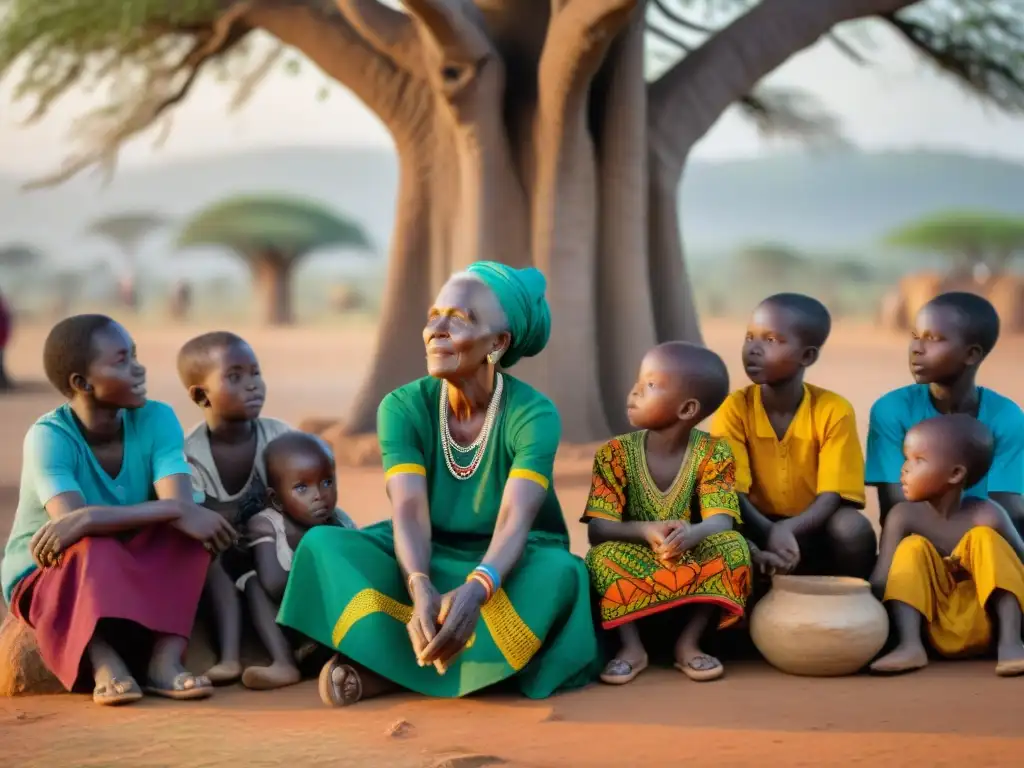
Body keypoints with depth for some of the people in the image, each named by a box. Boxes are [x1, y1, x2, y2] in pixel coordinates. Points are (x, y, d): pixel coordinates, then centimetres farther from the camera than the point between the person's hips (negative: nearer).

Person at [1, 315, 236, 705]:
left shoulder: (156, 419, -13)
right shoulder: (49, 435, -22)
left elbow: (181, 503, -28)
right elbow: (70, 518, -38)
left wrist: (86, 520, -40)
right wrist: (174, 511, -44)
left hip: (136, 575, 4)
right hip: (45, 579, -3)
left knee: (187, 529, -24)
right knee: (94, 549, -35)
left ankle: (165, 659, -35)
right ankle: (105, 665, -53)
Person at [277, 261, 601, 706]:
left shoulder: (534, 415, -18)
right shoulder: (403, 407, -12)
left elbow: (515, 520, -32)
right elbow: (409, 511, -24)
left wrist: (473, 592, -53)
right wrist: (421, 589, -46)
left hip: (508, 569, -2)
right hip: (429, 563, 2)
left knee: (558, 572, -38)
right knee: (322, 543, -23)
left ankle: (393, 664, -31)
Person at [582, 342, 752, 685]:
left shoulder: (713, 453, -9)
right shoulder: (615, 454, -8)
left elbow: (722, 520, -20)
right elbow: (597, 528, -15)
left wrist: (693, 533, -45)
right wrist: (646, 531, -37)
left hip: (694, 572, 0)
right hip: (633, 572, 0)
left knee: (732, 545, -26)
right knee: (605, 553, -28)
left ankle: (688, 642, -16)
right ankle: (631, 645, -17)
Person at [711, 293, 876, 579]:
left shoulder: (834, 410, -10)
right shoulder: (734, 408, -8)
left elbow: (832, 497, -15)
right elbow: (732, 492, -16)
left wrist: (787, 529, -35)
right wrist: (769, 534, -37)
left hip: (813, 532, 0)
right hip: (758, 530, 0)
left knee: (853, 528, -31)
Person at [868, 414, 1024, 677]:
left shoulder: (985, 516, -14)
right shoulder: (903, 516, -8)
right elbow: (881, 579, -15)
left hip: (982, 625, -2)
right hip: (937, 631, 2)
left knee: (984, 538, -19)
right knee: (913, 548, -15)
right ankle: (910, 645, -28)